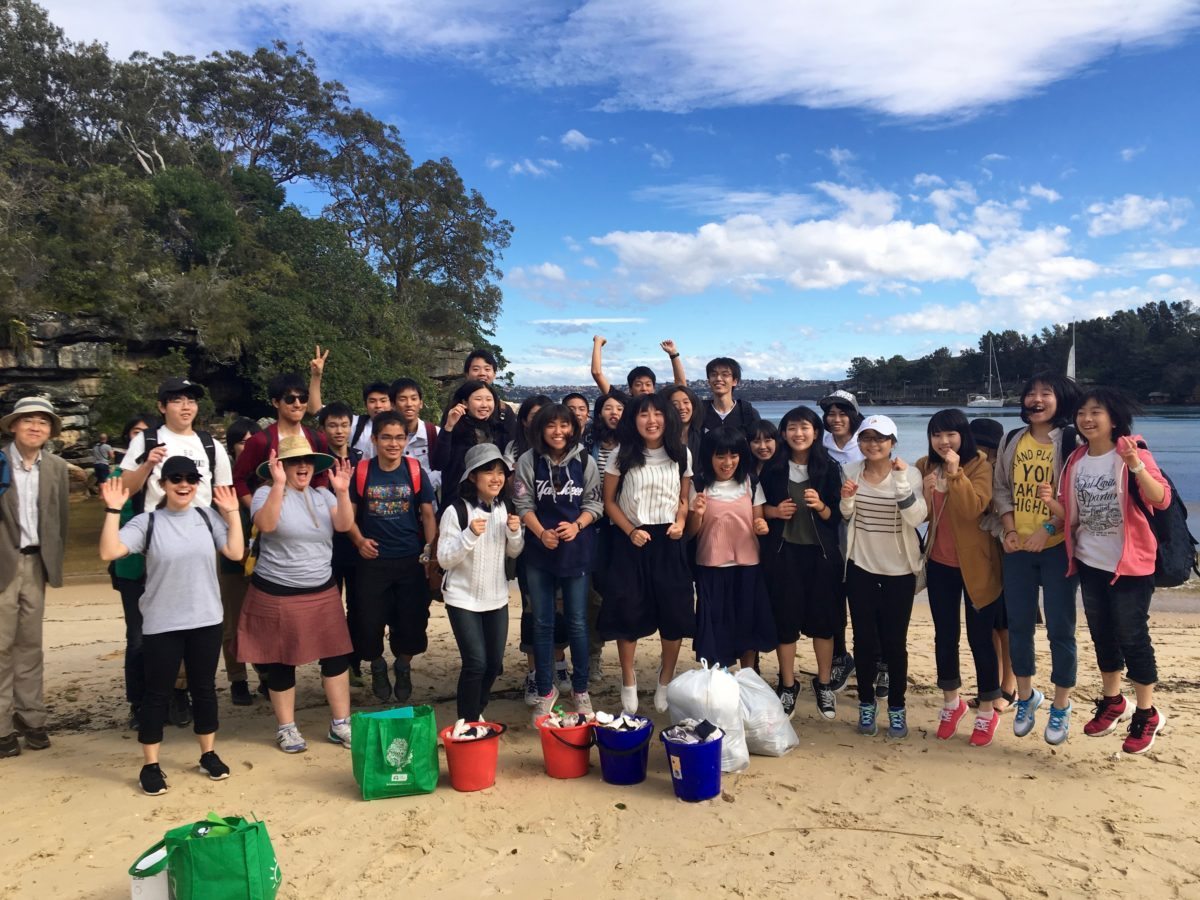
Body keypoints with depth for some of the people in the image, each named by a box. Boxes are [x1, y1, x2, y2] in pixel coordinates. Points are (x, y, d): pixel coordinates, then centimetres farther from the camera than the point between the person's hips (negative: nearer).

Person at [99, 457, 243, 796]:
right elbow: (109, 552, -17)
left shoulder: (207, 516, 2)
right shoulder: (147, 522, -6)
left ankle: (209, 754, 29)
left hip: (206, 620, 3)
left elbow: (235, 552, -2)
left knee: (204, 688, 14)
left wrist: (232, 513, -2)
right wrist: (113, 510, -20)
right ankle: (150, 765, 20)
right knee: (157, 692, 7)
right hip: (162, 625, -3)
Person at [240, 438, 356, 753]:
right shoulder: (266, 493, -6)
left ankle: (340, 724, 17)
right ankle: (286, 728, 23)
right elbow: (266, 525, -26)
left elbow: (344, 525, -8)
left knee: (336, 656, 5)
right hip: (276, 594, -4)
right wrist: (279, 484, -35)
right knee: (281, 662, 6)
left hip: (323, 591, 4)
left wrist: (342, 492, -24)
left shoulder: (322, 495, 6)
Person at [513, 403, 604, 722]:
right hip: (539, 551, 0)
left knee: (577, 622, 6)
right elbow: (523, 504, -2)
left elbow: (594, 503, 2)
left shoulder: (585, 461, -1)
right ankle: (545, 690, 21)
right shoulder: (528, 460, -2)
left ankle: (580, 689, 22)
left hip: (576, 550, 0)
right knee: (542, 622, 7)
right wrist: (542, 533, -16)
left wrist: (575, 526, -16)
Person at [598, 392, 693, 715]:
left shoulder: (681, 455, 2)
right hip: (630, 541, -1)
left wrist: (680, 523, -8)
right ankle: (628, 682, 22)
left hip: (668, 542, 2)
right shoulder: (621, 456, -3)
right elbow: (609, 501, 1)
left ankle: (665, 682, 24)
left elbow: (683, 499, 11)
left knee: (674, 613, 3)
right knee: (628, 612, 2)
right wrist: (630, 531, -11)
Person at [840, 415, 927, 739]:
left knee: (894, 642, 5)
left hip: (898, 570, -2)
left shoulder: (909, 473, -11)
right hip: (860, 567, 2)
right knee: (864, 640, 9)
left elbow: (916, 518, -23)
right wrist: (847, 498, -9)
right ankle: (866, 704, 24)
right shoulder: (852, 471, -1)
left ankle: (897, 708, 21)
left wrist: (901, 480, -31)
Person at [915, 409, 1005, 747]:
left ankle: (987, 712, 20)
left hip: (975, 565, -4)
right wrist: (923, 493, -16)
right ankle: (951, 702, 32)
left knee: (980, 638, 4)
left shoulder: (980, 465, -12)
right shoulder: (924, 466, 2)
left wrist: (955, 472, -33)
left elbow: (974, 509, -26)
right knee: (944, 635, 14)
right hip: (939, 564, 4)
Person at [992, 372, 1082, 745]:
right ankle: (1026, 697, 29)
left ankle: (1061, 707, 17)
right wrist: (1010, 529, -2)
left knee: (1060, 628, 1)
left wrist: (1049, 528, -17)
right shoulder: (1012, 440, 8)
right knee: (1019, 624, 11)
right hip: (1017, 547, 4)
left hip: (1058, 546, -4)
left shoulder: (1072, 441, -6)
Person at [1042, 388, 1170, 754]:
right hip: (1090, 563, 6)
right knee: (1102, 635, 16)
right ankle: (1113, 702, 34)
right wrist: (1051, 502, -12)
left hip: (1130, 564, -6)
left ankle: (1147, 714, 19)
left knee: (1132, 637, 2)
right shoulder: (1075, 461, 4)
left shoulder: (1133, 453, -13)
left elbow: (1162, 500, -26)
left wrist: (1136, 466, -40)